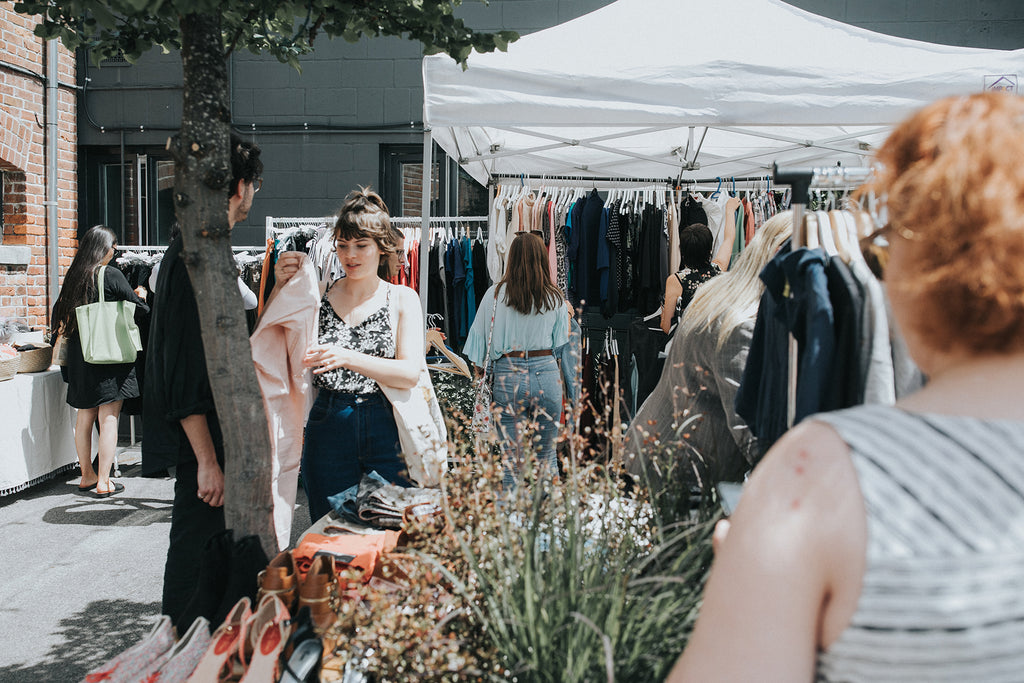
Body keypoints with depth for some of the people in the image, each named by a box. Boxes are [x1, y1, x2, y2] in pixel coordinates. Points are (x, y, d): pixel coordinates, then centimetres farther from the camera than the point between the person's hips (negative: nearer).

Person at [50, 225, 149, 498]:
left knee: (85, 417, 14)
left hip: (79, 354, 6)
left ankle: (87, 476, 24)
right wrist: (140, 296, 14)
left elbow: (60, 315, 14)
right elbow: (140, 310, -7)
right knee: (108, 418, -2)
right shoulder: (112, 276, -11)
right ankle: (103, 482, -1)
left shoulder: (73, 276, 6)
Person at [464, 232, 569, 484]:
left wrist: (480, 372, 15)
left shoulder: (495, 294, -1)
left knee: (512, 460, 4)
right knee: (547, 456, 13)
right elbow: (561, 344, 9)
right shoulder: (556, 298, 3)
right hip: (546, 373, 2)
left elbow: (480, 338, 4)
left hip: (508, 376, -1)